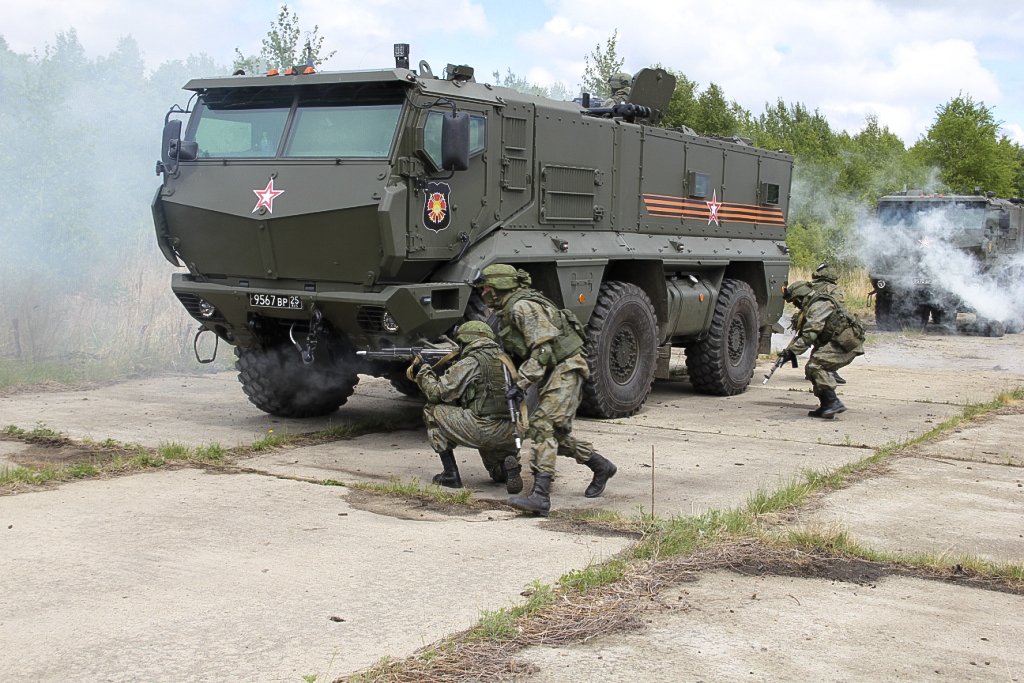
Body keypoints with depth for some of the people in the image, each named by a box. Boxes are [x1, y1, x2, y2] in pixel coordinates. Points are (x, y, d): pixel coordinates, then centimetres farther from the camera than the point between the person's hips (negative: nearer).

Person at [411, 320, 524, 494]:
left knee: (433, 411, 12)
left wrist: (423, 369, 16)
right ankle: (508, 465, 2)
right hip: (508, 437, 8)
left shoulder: (471, 362, -4)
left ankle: (451, 475, 10)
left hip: (482, 430, -8)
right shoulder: (504, 359, 19)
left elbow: (437, 392, -1)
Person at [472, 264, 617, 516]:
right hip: (553, 373, 10)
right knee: (555, 432, 16)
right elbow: (513, 353, 21)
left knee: (541, 425, -20)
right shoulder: (507, 311, 13)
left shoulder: (522, 307, -18)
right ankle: (601, 467, 33)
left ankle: (540, 497, -26)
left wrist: (521, 383, -28)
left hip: (565, 368, -10)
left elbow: (543, 349, -25)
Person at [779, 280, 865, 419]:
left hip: (846, 343, -10)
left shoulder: (819, 305, -14)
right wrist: (789, 351, 9)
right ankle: (826, 407, 13)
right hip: (836, 342, 11)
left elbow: (810, 334, -22)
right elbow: (801, 333, 23)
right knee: (811, 368, 9)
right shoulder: (810, 307, 19)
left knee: (815, 365, -21)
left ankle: (833, 402, -24)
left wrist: (792, 351, -21)